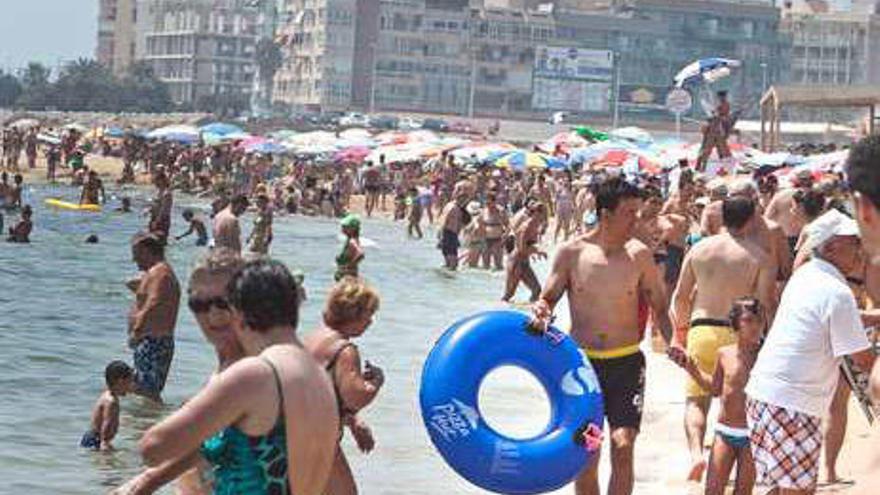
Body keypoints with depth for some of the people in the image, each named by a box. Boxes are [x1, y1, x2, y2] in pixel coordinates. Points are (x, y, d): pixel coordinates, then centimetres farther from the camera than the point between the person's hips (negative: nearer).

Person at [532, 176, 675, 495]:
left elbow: (660, 307, 4)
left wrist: (673, 344, -12)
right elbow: (548, 299, 6)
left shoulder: (639, 255, -2)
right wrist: (541, 311, -18)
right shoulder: (571, 252, -3)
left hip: (626, 363, 0)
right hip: (582, 362, 1)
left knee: (623, 447, -13)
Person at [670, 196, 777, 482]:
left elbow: (680, 296, 9)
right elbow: (766, 305, -8)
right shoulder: (759, 256, -5)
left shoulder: (699, 249, 4)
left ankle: (696, 451, -20)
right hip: (740, 333, -1)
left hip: (702, 330, 1)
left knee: (696, 400, 5)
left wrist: (682, 325, 26)